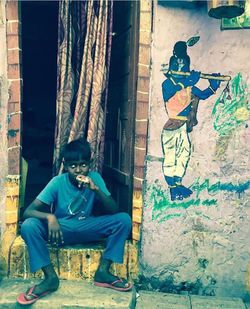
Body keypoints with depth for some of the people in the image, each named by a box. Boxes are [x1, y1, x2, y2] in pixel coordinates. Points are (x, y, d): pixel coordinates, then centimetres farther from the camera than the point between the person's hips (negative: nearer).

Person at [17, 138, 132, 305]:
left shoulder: (95, 178, -12)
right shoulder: (57, 182, -16)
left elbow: (114, 211, -17)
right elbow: (28, 211, -20)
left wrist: (96, 189, -33)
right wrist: (50, 217, -41)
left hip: (86, 228, 1)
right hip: (61, 229, -1)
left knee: (124, 219, -21)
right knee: (28, 226, -30)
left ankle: (103, 271, -13)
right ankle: (51, 277, -17)